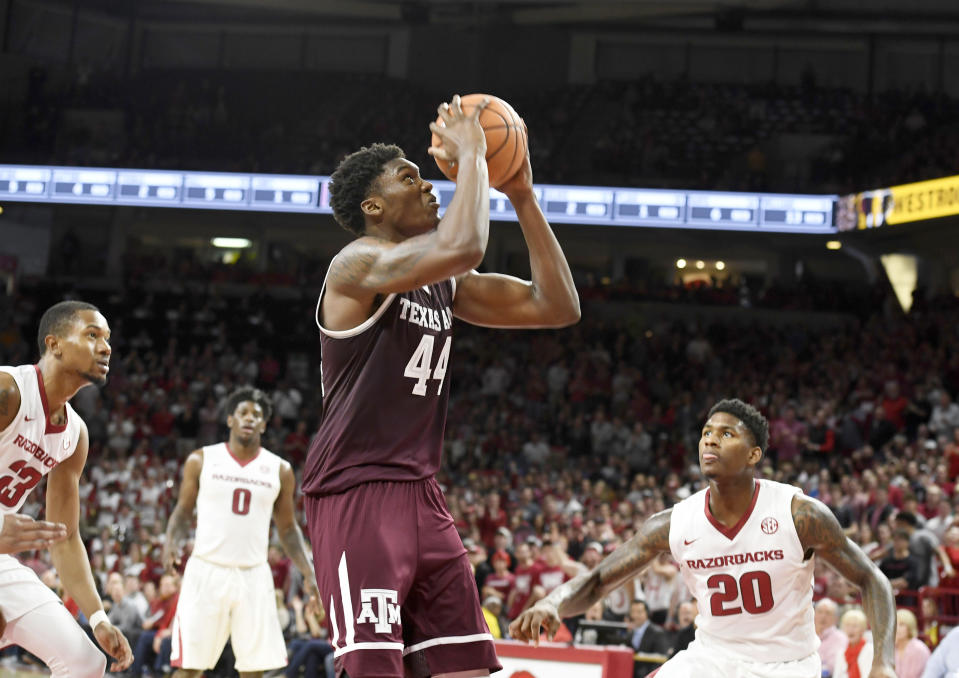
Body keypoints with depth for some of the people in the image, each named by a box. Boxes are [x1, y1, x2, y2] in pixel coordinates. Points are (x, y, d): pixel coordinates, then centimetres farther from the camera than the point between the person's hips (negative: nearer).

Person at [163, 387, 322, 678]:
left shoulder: (280, 470, 7)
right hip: (206, 570, -2)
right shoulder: (201, 460, 3)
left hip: (253, 575, 2)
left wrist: (309, 574, 3)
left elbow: (288, 529, 13)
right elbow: (183, 512, 9)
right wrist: (171, 544, -11)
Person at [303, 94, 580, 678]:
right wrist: (472, 154, -13)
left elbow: (558, 307, 12)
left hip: (422, 495, 9)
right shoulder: (360, 263, -10)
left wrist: (522, 197, 8)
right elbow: (464, 246, -29)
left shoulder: (446, 285, 16)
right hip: (356, 493, -8)